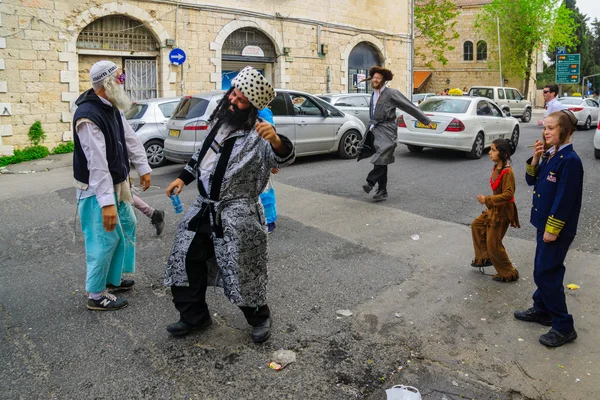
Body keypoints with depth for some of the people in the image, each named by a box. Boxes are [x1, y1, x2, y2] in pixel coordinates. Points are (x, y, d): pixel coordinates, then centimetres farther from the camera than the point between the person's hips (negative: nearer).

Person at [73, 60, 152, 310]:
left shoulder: (113, 107, 4)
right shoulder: (88, 116, -27)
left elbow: (130, 138, 14)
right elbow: (97, 163, -31)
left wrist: (143, 168, 17)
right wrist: (106, 202, -32)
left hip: (117, 182, 10)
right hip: (96, 189, -10)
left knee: (127, 226, 20)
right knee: (104, 240, -3)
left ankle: (113, 278, 36)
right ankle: (96, 296, 13)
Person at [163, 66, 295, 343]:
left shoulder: (256, 135, -17)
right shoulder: (218, 120, 9)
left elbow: (284, 158, -34)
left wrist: (276, 140, -55)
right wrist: (183, 177, 19)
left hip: (237, 213, -8)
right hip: (204, 206, 8)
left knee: (242, 271, 1)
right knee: (186, 259, 12)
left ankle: (260, 318, 28)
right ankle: (194, 316, 31)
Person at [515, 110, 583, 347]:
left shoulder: (569, 160, -20)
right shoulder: (549, 155, 6)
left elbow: (564, 199, -21)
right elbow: (532, 180, 11)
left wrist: (552, 229, -19)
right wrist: (535, 159, -5)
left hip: (557, 228, -9)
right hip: (545, 223, 9)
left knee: (547, 274, -4)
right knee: (541, 270, 19)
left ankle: (564, 327, 7)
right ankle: (541, 310, 35)